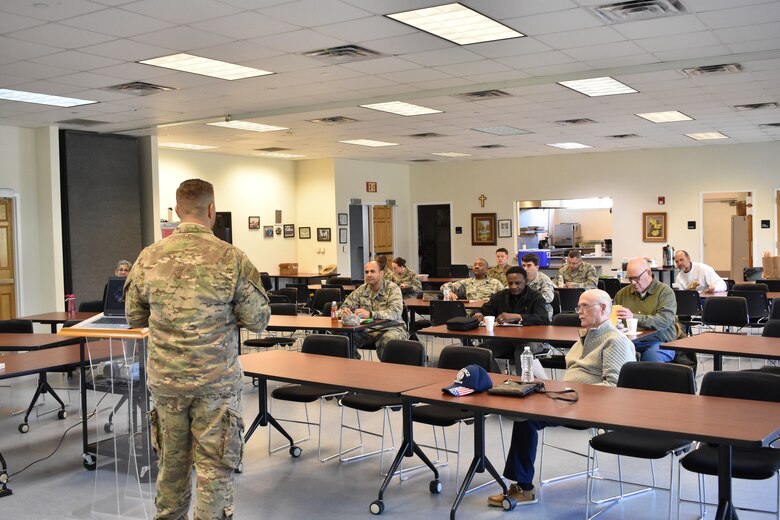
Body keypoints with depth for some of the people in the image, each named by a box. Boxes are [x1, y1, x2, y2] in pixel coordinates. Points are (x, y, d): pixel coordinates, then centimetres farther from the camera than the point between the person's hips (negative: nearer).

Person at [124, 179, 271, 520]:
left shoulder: (148, 258, -3)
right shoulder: (231, 258, -12)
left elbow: (133, 317, 7)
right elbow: (258, 320, -8)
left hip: (165, 379, 4)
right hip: (216, 382, -3)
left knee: (172, 460, 19)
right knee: (214, 466, 6)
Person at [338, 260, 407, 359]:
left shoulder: (392, 289, -6)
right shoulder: (361, 290, 7)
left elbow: (395, 313, -22)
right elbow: (344, 308, 8)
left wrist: (370, 314, -37)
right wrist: (344, 312, -20)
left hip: (390, 328, -4)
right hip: (367, 329, 4)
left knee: (386, 341, -37)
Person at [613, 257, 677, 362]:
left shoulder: (665, 291, 1)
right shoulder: (622, 293, 17)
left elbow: (664, 321, -14)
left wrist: (633, 317, -24)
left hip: (659, 342, -3)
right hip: (629, 342, 3)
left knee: (652, 355, -37)